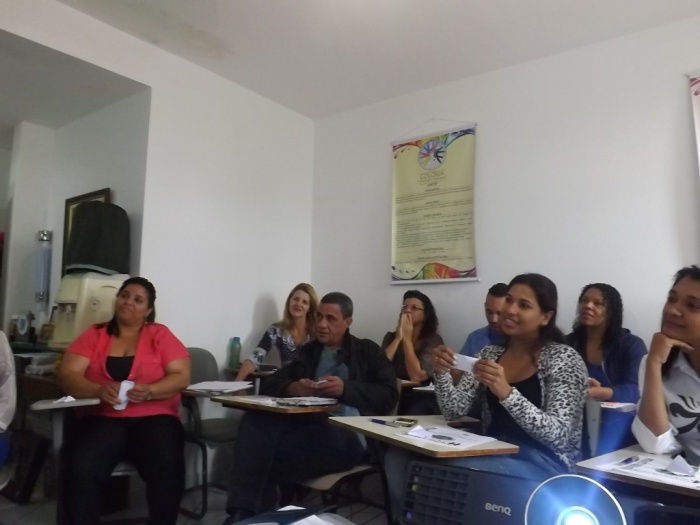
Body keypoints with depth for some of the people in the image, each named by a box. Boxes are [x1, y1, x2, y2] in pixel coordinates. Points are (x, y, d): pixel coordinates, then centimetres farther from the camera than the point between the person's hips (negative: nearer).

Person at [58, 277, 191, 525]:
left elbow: (181, 377, 0)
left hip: (154, 418, -1)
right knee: (81, 469, -29)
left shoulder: (160, 335, 7)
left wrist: (149, 391, -20)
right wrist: (99, 390, -18)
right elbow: (67, 375, 2)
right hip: (103, 418, 1)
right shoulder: (94, 335, 11)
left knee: (168, 470, -28)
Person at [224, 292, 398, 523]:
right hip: (304, 422, 4)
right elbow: (270, 384, 19)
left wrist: (346, 389, -10)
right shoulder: (307, 351, 26)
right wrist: (292, 388, -5)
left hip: (347, 432, -3)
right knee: (256, 420, -30)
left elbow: (389, 396, 5)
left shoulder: (368, 351, 17)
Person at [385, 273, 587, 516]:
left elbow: (557, 435, -17)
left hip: (544, 462, -5)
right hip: (494, 453, 5)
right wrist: (442, 373, -16)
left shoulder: (564, 359, -6)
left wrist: (507, 393, -31)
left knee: (454, 470, -33)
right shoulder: (490, 353, 9)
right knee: (400, 458, -16)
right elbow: (454, 411, 4)